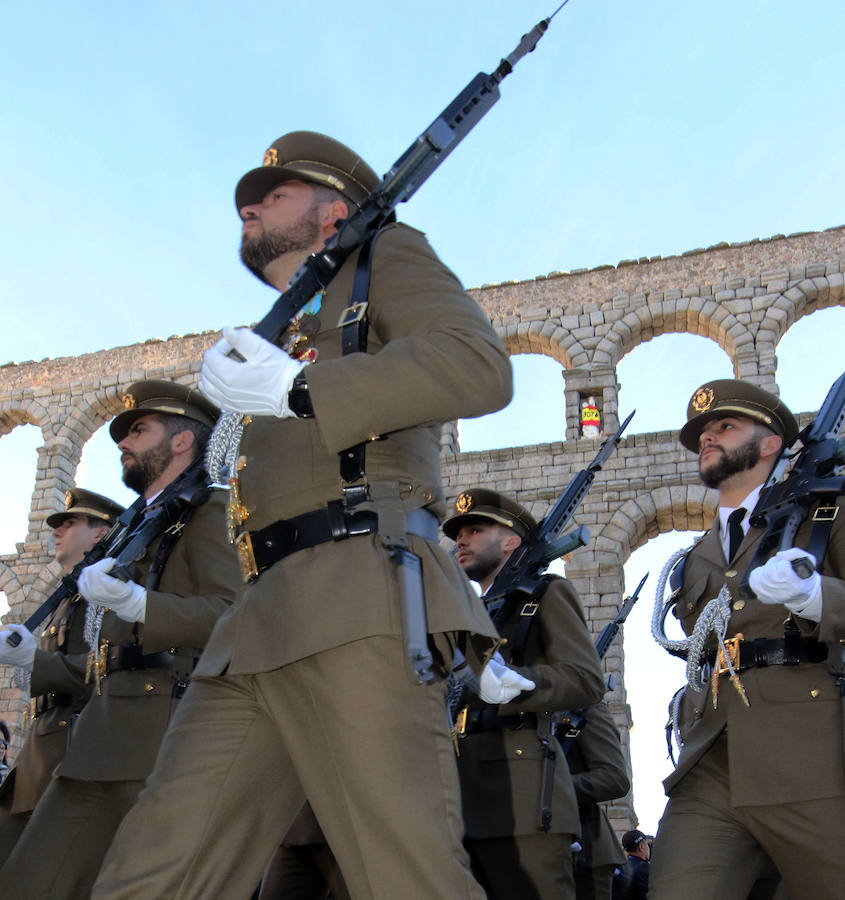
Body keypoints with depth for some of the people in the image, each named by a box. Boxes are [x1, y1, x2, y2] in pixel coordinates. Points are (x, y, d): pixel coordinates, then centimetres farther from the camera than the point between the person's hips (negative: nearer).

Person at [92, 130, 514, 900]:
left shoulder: (386, 257, 12)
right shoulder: (287, 331, 34)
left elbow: (481, 366, -9)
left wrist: (295, 391, -10)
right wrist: (236, 453, 20)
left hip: (358, 605, -8)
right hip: (258, 631, 8)